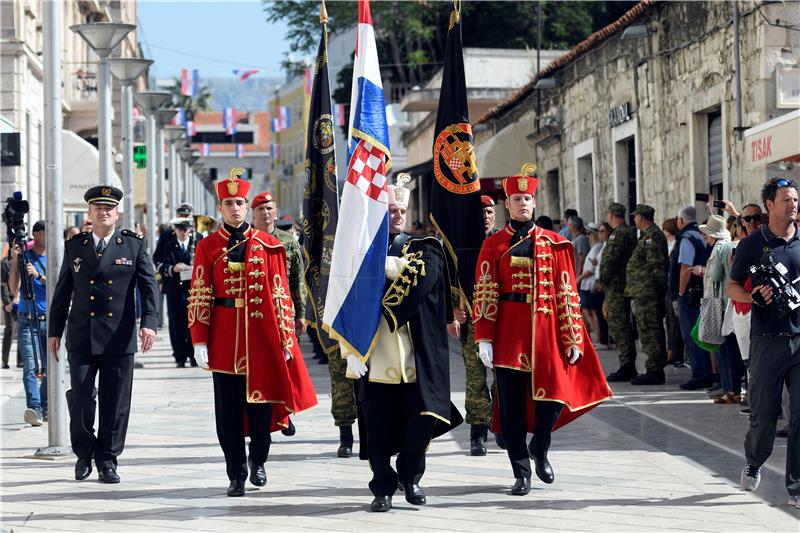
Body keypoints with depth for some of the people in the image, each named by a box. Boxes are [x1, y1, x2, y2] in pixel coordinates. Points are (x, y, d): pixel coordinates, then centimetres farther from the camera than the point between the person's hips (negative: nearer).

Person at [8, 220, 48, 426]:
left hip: (50, 319, 3)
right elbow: (14, 289, -5)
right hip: (28, 320, -3)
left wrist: (38, 275, -15)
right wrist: (15, 261, -13)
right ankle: (34, 408, -24)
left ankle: (45, 408, 17)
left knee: (49, 367, 7)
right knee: (31, 366, -14)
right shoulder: (24, 256, 2)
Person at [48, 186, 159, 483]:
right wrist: (55, 331, 11)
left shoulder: (134, 245, 4)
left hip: (119, 338, -1)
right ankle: (84, 454, 17)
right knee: (80, 398, -2)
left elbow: (149, 286, -1)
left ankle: (107, 459, 14)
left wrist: (148, 322, -15)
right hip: (81, 338, 1)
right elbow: (62, 291, 14)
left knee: (115, 402, 3)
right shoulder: (74, 246, 10)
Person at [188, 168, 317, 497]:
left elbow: (280, 294, 4)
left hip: (261, 338, 0)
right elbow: (199, 297, 0)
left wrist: (285, 339, 0)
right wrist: (199, 341, -7)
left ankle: (258, 461, 29)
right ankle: (237, 474, 12)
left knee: (261, 402, 6)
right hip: (224, 340, 0)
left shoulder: (268, 246, 4)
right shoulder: (207, 247, 3)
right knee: (228, 409, 3)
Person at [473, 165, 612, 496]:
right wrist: (484, 339, -8)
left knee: (554, 396, -2)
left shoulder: (555, 244, 8)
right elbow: (485, 294, -1)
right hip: (509, 335, -1)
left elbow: (567, 293, 7)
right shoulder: (494, 245, 4)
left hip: (546, 332, 1)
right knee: (512, 404, 1)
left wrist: (574, 340, 3)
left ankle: (540, 449, 28)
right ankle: (521, 472, 11)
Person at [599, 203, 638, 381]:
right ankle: (629, 367, 19)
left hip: (616, 286, -10)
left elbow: (610, 260, -21)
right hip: (625, 286, 10)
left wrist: (602, 281, -8)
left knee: (619, 326, -9)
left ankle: (626, 368, -10)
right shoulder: (630, 233, 17)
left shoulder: (618, 234, -15)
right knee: (622, 326, 15)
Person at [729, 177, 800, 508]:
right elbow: (732, 287, 6)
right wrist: (755, 297, -13)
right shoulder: (753, 244, 3)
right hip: (768, 340, -2)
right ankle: (754, 463, 31)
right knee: (763, 413, 2)